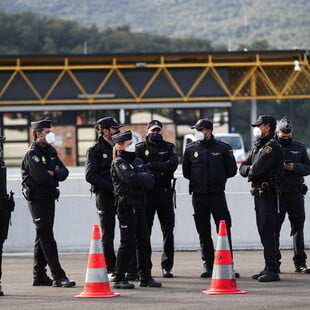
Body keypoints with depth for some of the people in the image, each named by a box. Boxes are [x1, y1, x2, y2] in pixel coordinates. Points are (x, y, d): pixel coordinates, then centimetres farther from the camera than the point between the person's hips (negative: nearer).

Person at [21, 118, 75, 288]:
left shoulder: (51, 151, 14)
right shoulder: (32, 154, -13)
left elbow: (64, 172, 5)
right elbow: (41, 177, -24)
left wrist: (53, 174, -16)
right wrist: (56, 177, -5)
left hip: (49, 198, 9)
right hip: (37, 199, -9)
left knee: (42, 237, 13)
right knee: (47, 238, -10)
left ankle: (39, 276, 19)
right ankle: (58, 277, -15)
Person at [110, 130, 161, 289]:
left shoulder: (138, 161, 16)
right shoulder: (118, 163, -6)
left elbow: (150, 181, 5)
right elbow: (131, 178, -22)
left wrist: (139, 180, -13)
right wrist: (143, 178, -4)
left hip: (139, 204, 7)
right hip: (126, 206, -7)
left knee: (144, 241, 8)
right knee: (128, 243, -7)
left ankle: (145, 277, 15)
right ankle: (119, 278, -2)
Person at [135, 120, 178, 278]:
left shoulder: (168, 147, 12)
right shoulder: (140, 148, 7)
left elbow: (173, 164, -7)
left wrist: (152, 165, -11)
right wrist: (160, 172, -14)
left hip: (165, 193, 2)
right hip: (146, 193, -2)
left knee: (168, 230, 2)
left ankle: (167, 266, 7)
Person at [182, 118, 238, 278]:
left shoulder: (223, 148, 1)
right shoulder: (191, 149, 7)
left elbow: (232, 170, 8)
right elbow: (186, 172, 15)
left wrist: (218, 179, 6)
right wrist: (198, 181, 9)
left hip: (217, 194, -2)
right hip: (198, 196, 2)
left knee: (225, 229, -6)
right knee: (203, 232, 4)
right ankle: (208, 265, 10)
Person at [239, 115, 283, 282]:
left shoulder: (272, 146, -13)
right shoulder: (258, 147, 19)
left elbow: (256, 170, -21)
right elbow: (243, 168, 16)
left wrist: (251, 171, 1)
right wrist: (249, 169, -6)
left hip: (268, 193, -10)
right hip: (258, 193, 10)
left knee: (268, 231, -12)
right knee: (263, 231, 12)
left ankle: (272, 270, -13)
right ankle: (269, 268, 18)